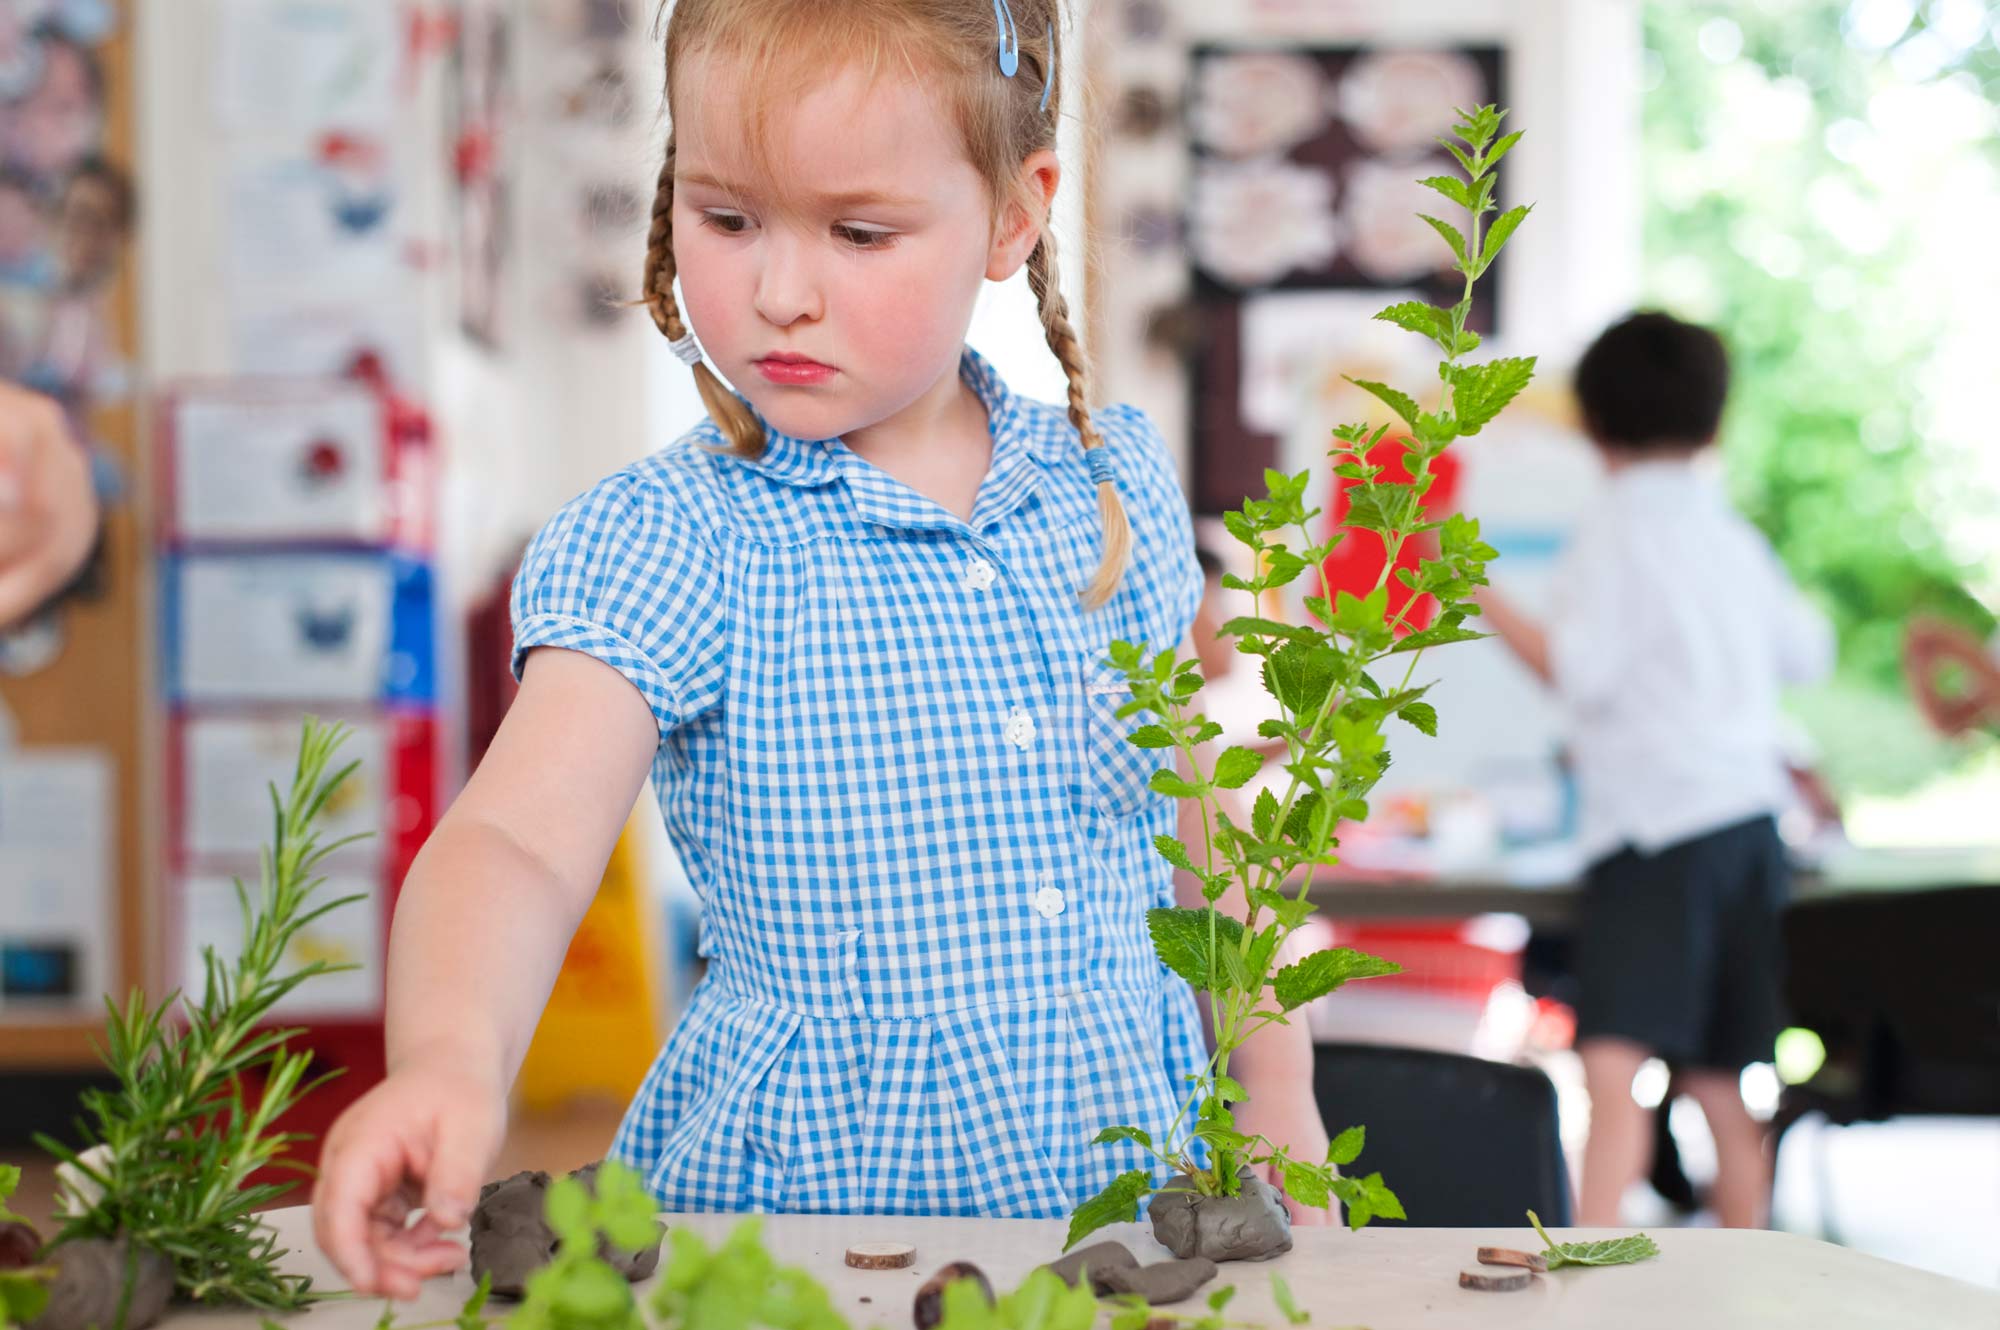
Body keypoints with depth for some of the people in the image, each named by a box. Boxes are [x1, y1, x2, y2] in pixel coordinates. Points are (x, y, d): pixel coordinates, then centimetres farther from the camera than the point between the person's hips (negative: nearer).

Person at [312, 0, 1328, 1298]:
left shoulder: (1118, 487, 4)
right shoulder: (664, 546, -10)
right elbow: (519, 839, -23)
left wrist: (1277, 1103, 17)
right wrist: (451, 1058, -43)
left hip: (1131, 1183, 4)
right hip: (808, 1188, -4)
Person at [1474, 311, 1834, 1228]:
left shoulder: (1616, 530, -5)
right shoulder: (1733, 536, 14)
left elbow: (1582, 671, -15)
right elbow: (1807, 654, 26)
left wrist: (1478, 593, -11)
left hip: (1657, 819, -7)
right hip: (1749, 816, 7)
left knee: (1614, 1064, -21)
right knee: (1721, 1084, 14)